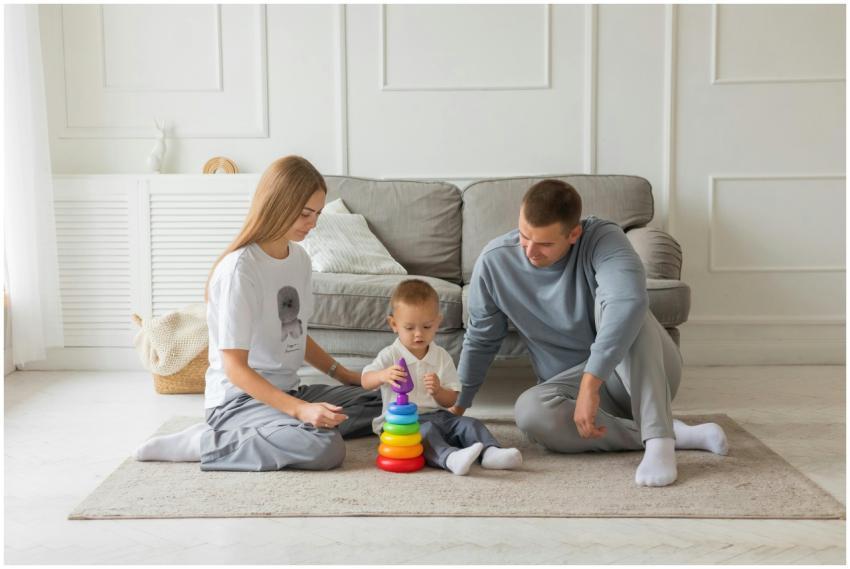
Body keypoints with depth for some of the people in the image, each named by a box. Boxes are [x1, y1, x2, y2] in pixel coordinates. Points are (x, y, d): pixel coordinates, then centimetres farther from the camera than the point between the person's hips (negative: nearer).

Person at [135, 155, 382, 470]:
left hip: (287, 390, 9)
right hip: (239, 398, -9)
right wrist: (300, 410, -29)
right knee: (326, 448, -31)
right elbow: (235, 368, -20)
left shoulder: (299, 258, 5)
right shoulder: (239, 269, -19)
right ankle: (203, 442, -13)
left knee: (381, 405, 4)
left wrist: (345, 375, 11)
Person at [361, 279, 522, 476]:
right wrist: (384, 375, -39)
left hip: (436, 415, 5)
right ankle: (450, 458, -60)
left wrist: (438, 391, -19)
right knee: (425, 430, -35)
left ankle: (490, 452, -38)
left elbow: (451, 400, 6)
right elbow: (366, 381, -16)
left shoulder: (442, 357, 7)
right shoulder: (390, 355, -1)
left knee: (469, 424, -17)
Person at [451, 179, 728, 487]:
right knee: (530, 411, -32)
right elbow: (480, 341, 3)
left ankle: (659, 439, -37)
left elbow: (630, 302, -44)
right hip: (573, 381, 3)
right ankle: (677, 434, -23)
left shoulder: (603, 239, -23)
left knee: (610, 300, -33)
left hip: (647, 373, -3)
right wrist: (456, 404, 6)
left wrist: (590, 384, -50)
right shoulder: (494, 262, -10)